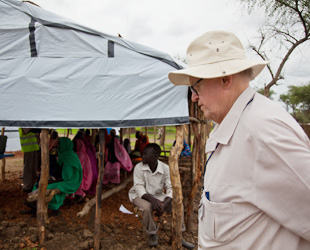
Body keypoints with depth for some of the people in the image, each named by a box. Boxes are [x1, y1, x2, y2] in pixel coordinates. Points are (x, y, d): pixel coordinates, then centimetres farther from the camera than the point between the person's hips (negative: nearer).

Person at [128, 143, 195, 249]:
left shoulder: (165, 168, -15)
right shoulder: (139, 167, -18)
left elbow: (171, 188, -15)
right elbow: (139, 188, -22)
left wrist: (164, 204, -33)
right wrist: (152, 199, -39)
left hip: (158, 195, 2)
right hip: (140, 195, -2)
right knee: (147, 207, -34)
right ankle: (152, 235, -4)